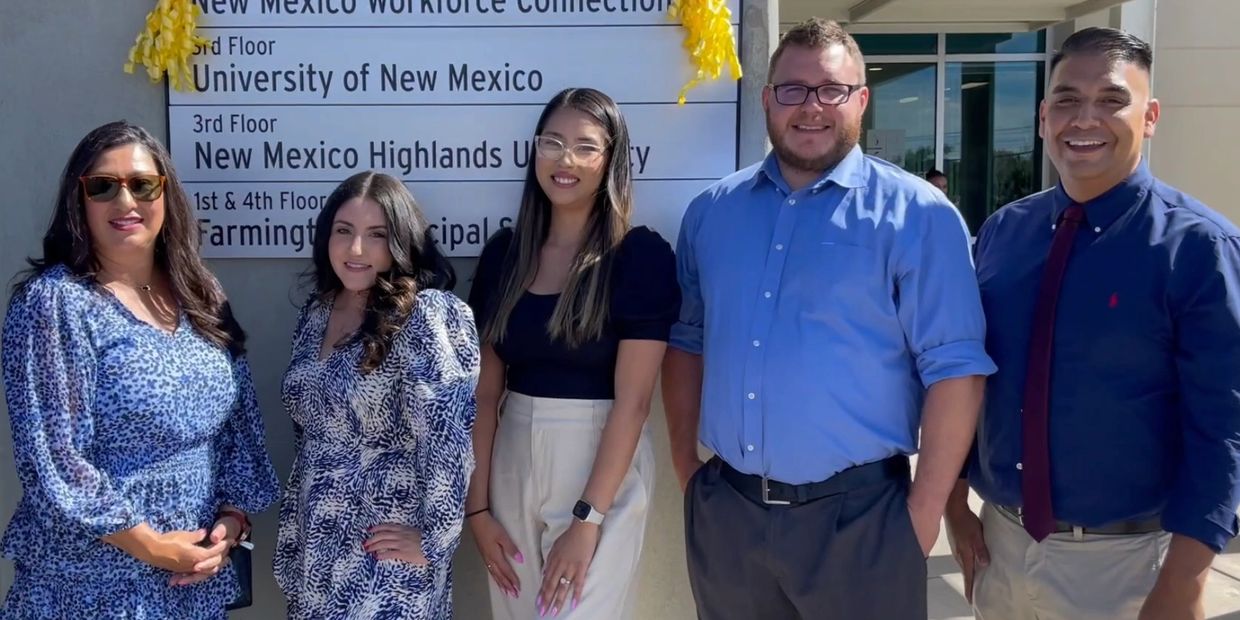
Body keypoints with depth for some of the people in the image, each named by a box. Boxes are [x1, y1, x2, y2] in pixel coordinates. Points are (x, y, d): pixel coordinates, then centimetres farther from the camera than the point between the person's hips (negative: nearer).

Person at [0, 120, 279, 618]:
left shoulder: (200, 298, 4)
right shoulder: (54, 302, -13)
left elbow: (240, 418, 7)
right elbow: (51, 458, -17)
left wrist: (233, 516, -4)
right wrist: (150, 544, -16)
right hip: (91, 580, -5)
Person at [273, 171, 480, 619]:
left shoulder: (428, 315, -17)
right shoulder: (316, 311, 5)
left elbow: (450, 437, -22)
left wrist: (434, 540, -19)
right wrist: (295, 530, 17)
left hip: (383, 552, -6)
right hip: (314, 544, 7)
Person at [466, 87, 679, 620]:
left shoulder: (642, 255, -11)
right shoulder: (503, 254, 3)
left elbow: (632, 399, -15)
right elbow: (486, 390, 4)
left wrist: (588, 519, -17)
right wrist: (478, 505, 1)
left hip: (604, 473, -4)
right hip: (512, 467, 5)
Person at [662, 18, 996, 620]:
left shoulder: (916, 215, -8)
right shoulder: (710, 211, 5)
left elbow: (954, 368, -9)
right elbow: (687, 341, 11)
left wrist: (923, 512, -11)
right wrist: (685, 468, 7)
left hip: (858, 516, -3)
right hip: (722, 509, 4)